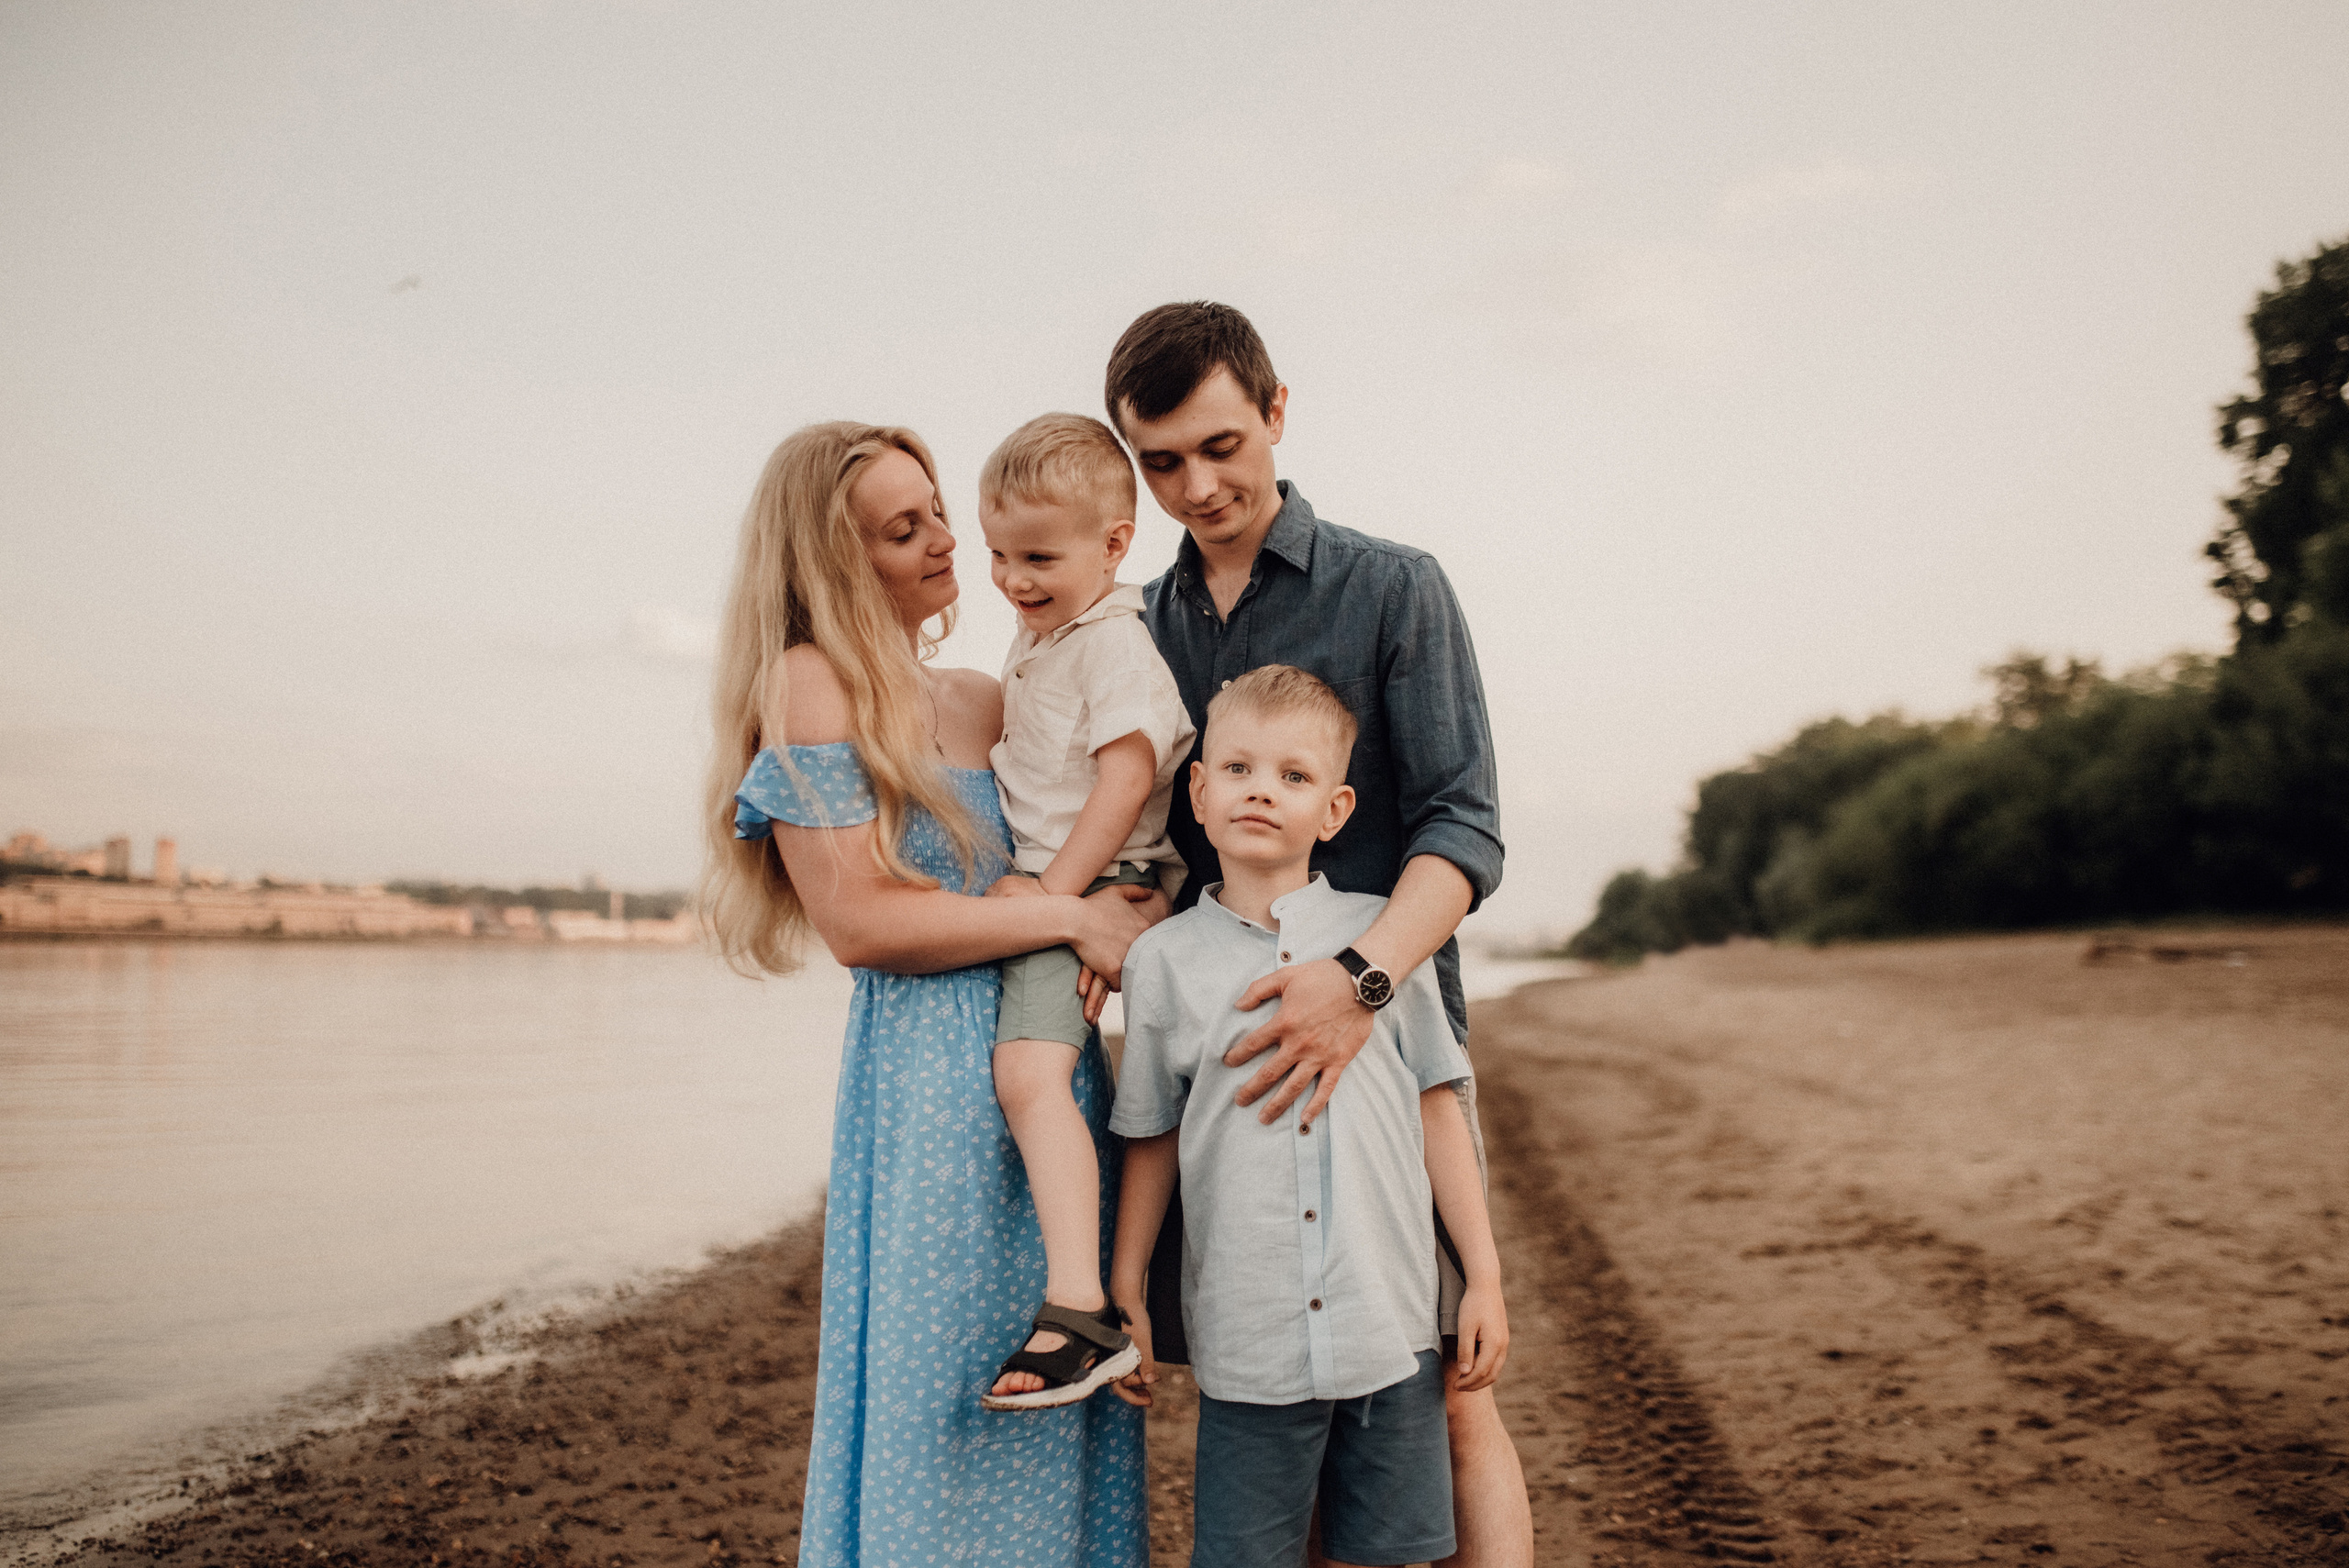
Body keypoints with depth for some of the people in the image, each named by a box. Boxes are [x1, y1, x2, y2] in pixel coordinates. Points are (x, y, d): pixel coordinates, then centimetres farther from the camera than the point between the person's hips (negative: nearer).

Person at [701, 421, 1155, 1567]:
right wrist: (1070, 918, -11)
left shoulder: (987, 700, 15)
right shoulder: (810, 681, -5)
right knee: (942, 1414, 2)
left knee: (1058, 1422, 12)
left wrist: (1123, 928, 3)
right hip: (931, 1087, -6)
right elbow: (859, 921, -13)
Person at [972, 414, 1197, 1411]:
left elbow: (1127, 777, -21)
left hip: (1093, 891, -11)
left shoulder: (1116, 645, -12)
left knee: (1030, 1069, -25)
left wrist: (1053, 889, -20)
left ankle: (1079, 1311, -26)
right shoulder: (1036, 638, 18)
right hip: (1044, 887, 11)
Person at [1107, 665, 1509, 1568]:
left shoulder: (1380, 933, 2)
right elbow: (1151, 1140, 8)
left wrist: (1484, 1280, 5)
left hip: (1391, 1327, 1)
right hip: (1245, 1342, -1)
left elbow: (1437, 1110, 6)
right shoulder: (1164, 960, 1)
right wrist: (1125, 1294, 9)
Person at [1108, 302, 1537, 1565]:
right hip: (1213, 1056, 4)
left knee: (1445, 1396, -2)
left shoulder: (1392, 589, 1)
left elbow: (1462, 827, -8)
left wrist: (1362, 979, -25)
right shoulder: (1138, 632, 13)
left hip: (1387, 1042, -3)